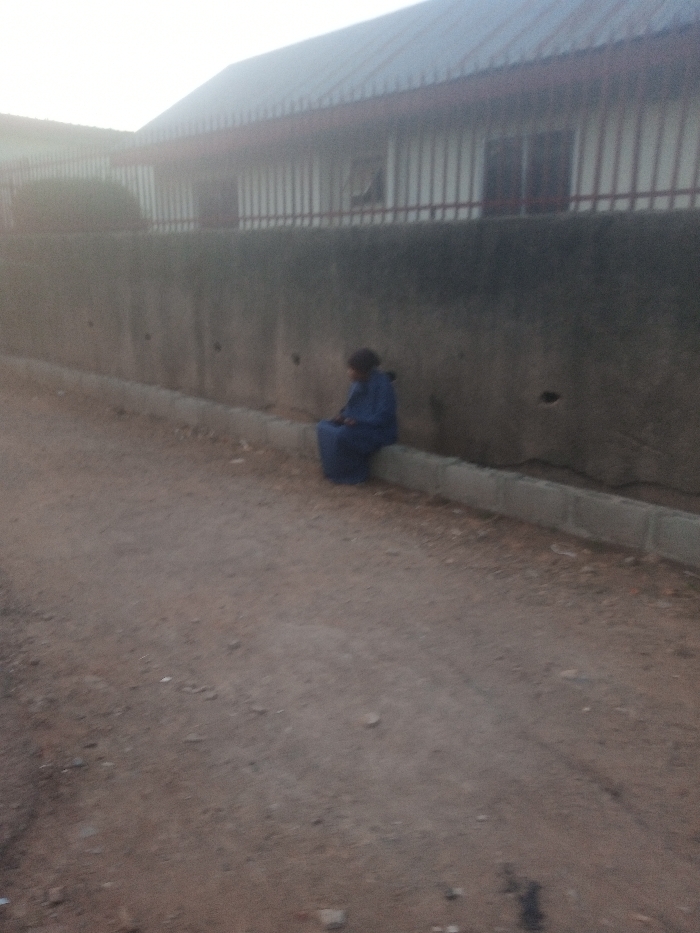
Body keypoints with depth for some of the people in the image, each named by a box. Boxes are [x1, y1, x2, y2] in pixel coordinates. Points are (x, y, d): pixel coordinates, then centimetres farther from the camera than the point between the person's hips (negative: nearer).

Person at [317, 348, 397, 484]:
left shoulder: (382, 384, -18)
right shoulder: (358, 383, 5)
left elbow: (384, 416, -21)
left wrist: (358, 421, -25)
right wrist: (343, 415, -3)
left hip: (378, 431, -8)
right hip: (358, 425, 8)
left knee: (342, 435, -31)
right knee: (323, 427, -9)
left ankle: (353, 475, -12)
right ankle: (333, 470, -4)